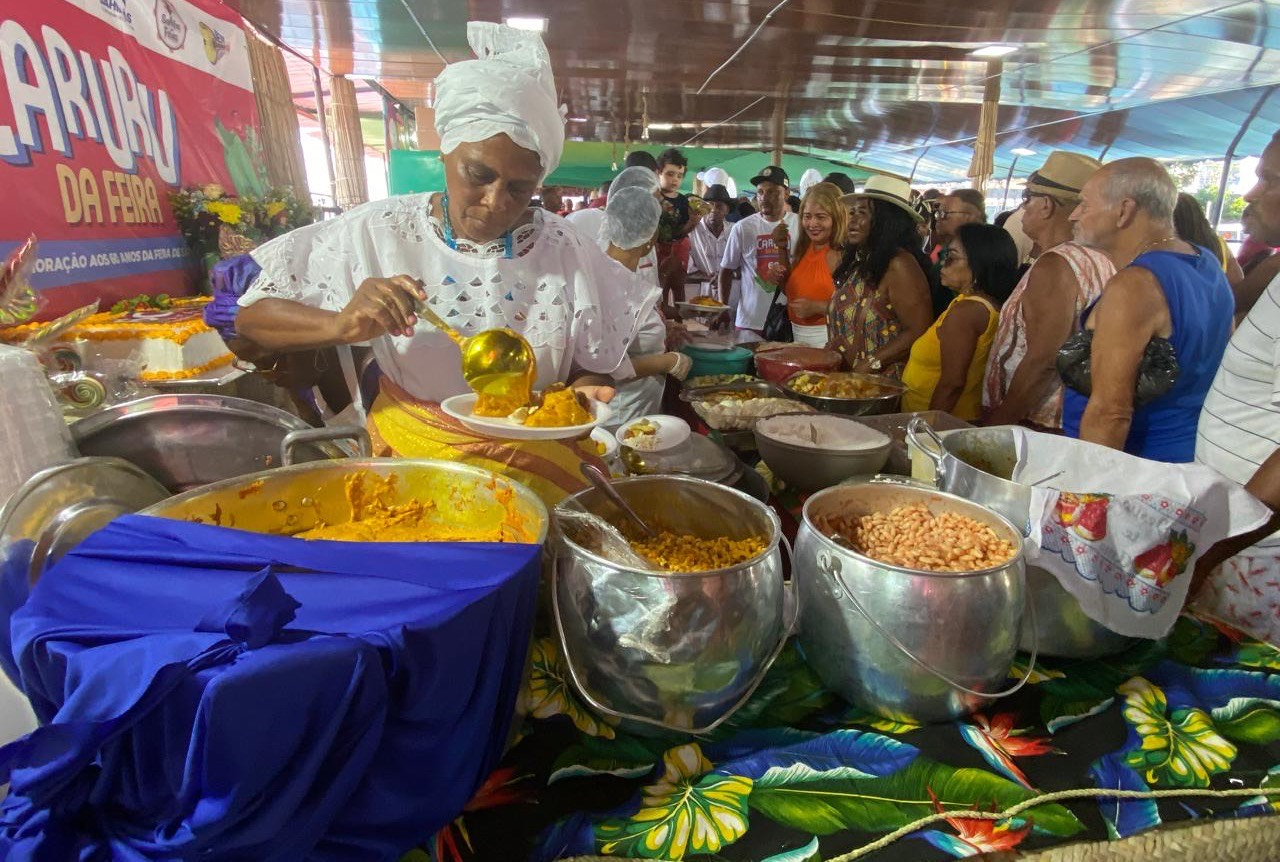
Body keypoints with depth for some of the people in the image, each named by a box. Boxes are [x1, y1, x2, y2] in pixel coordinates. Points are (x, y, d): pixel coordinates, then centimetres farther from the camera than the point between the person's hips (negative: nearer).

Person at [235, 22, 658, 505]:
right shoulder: (380, 232, -4)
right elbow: (249, 316, -3)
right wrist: (340, 325, -22)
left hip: (537, 454, 0)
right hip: (410, 450, 1)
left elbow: (596, 365, 5)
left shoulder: (565, 251, -3)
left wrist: (584, 389, -18)